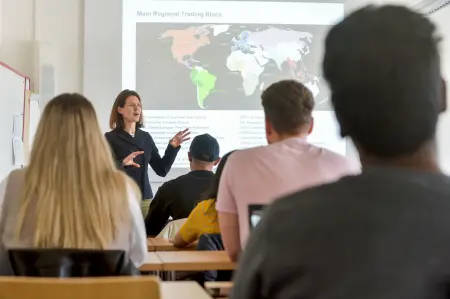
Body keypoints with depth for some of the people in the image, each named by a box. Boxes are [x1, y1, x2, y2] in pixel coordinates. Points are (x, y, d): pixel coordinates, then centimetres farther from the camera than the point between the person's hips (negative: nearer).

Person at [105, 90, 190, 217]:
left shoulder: (146, 137, 10)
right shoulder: (110, 138, -4)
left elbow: (162, 170, 10)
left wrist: (173, 147, -1)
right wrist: (122, 162, -32)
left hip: (145, 199, 4)